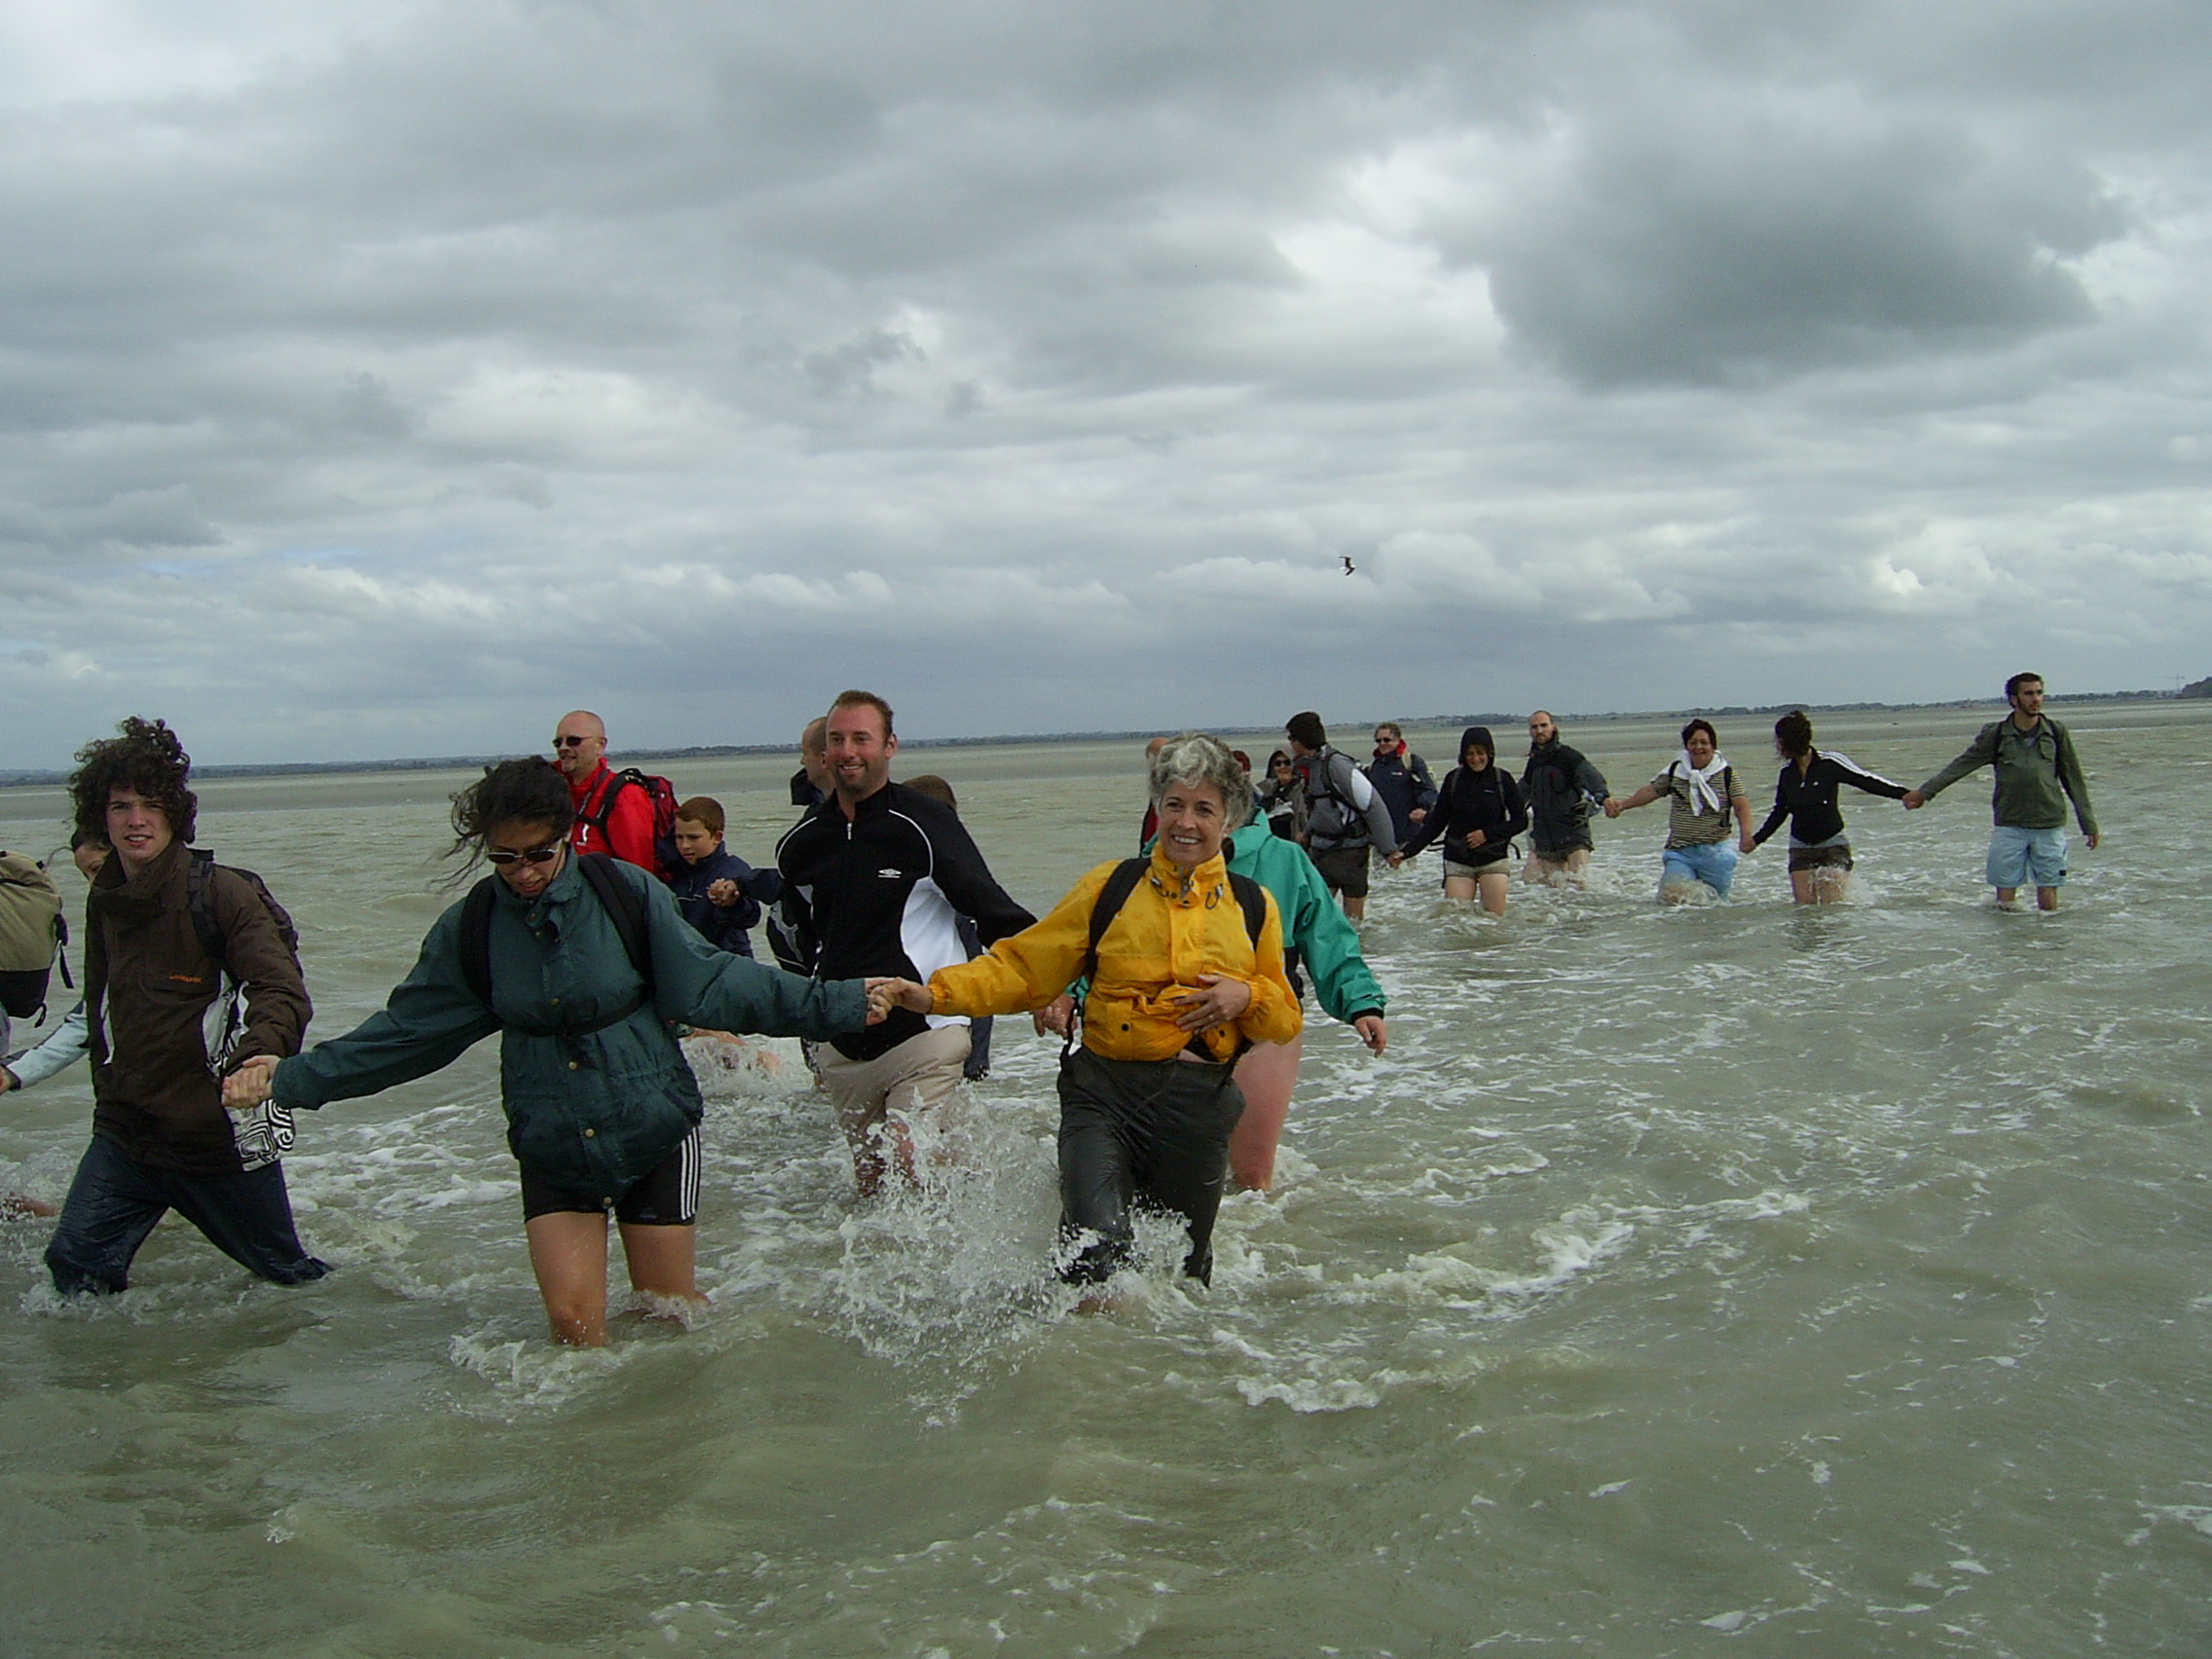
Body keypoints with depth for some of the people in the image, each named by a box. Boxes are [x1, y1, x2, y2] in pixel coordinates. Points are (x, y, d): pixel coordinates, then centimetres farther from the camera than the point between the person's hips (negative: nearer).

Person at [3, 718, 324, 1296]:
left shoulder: (221, 892, -11)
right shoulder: (105, 901, 8)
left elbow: (284, 993, -19)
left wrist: (260, 1053, -38)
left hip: (223, 1136, -5)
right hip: (125, 1133, 5)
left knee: (286, 1274, 8)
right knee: (74, 1267, -8)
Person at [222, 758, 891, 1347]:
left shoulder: (625, 892, -10)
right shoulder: (470, 928, -1)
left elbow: (709, 981, -6)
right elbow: (407, 1029, 7)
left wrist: (838, 1003, -10)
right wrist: (290, 1079, 3)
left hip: (653, 1131, -2)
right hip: (552, 1149, 2)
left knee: (668, 1307, 6)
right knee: (573, 1319, -3)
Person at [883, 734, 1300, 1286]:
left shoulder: (1253, 908, 9)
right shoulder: (1112, 886, 4)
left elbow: (1286, 1021, 16)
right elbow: (1023, 966, 3)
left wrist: (1246, 996, -7)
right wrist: (936, 994, -11)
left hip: (1197, 1108, 2)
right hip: (1105, 1095, -2)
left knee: (1180, 1269, 14)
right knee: (1095, 1252, -24)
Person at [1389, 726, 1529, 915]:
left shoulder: (1502, 779, -2)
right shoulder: (1454, 779, 2)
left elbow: (1521, 821, 3)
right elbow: (1436, 822, 6)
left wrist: (1487, 834, -10)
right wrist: (1406, 851, -1)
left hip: (1493, 859, -1)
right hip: (1458, 861, 1)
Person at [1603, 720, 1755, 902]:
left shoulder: (1727, 774, -1)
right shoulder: (1675, 771, 6)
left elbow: (1742, 806, -8)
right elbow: (1651, 791, 9)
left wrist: (1746, 835, -24)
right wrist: (1622, 805, -4)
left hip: (1715, 852, -1)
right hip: (1680, 852, 1)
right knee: (1672, 896, -17)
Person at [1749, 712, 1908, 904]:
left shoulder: (1830, 763, -12)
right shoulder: (1787, 772, 4)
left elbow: (1866, 781, -10)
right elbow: (1780, 811, 17)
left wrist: (1903, 794, -17)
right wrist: (1757, 839, 15)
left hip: (1833, 846, -4)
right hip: (1801, 848, 4)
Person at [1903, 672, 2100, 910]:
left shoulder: (2056, 732, 5)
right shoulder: (1996, 735, 3)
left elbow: (2074, 779, 10)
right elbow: (1961, 766, 5)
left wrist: (2089, 824, 11)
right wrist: (1924, 792, -2)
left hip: (2049, 826, 0)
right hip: (2009, 826, 0)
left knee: (2048, 896, 2)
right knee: (2005, 897, 1)